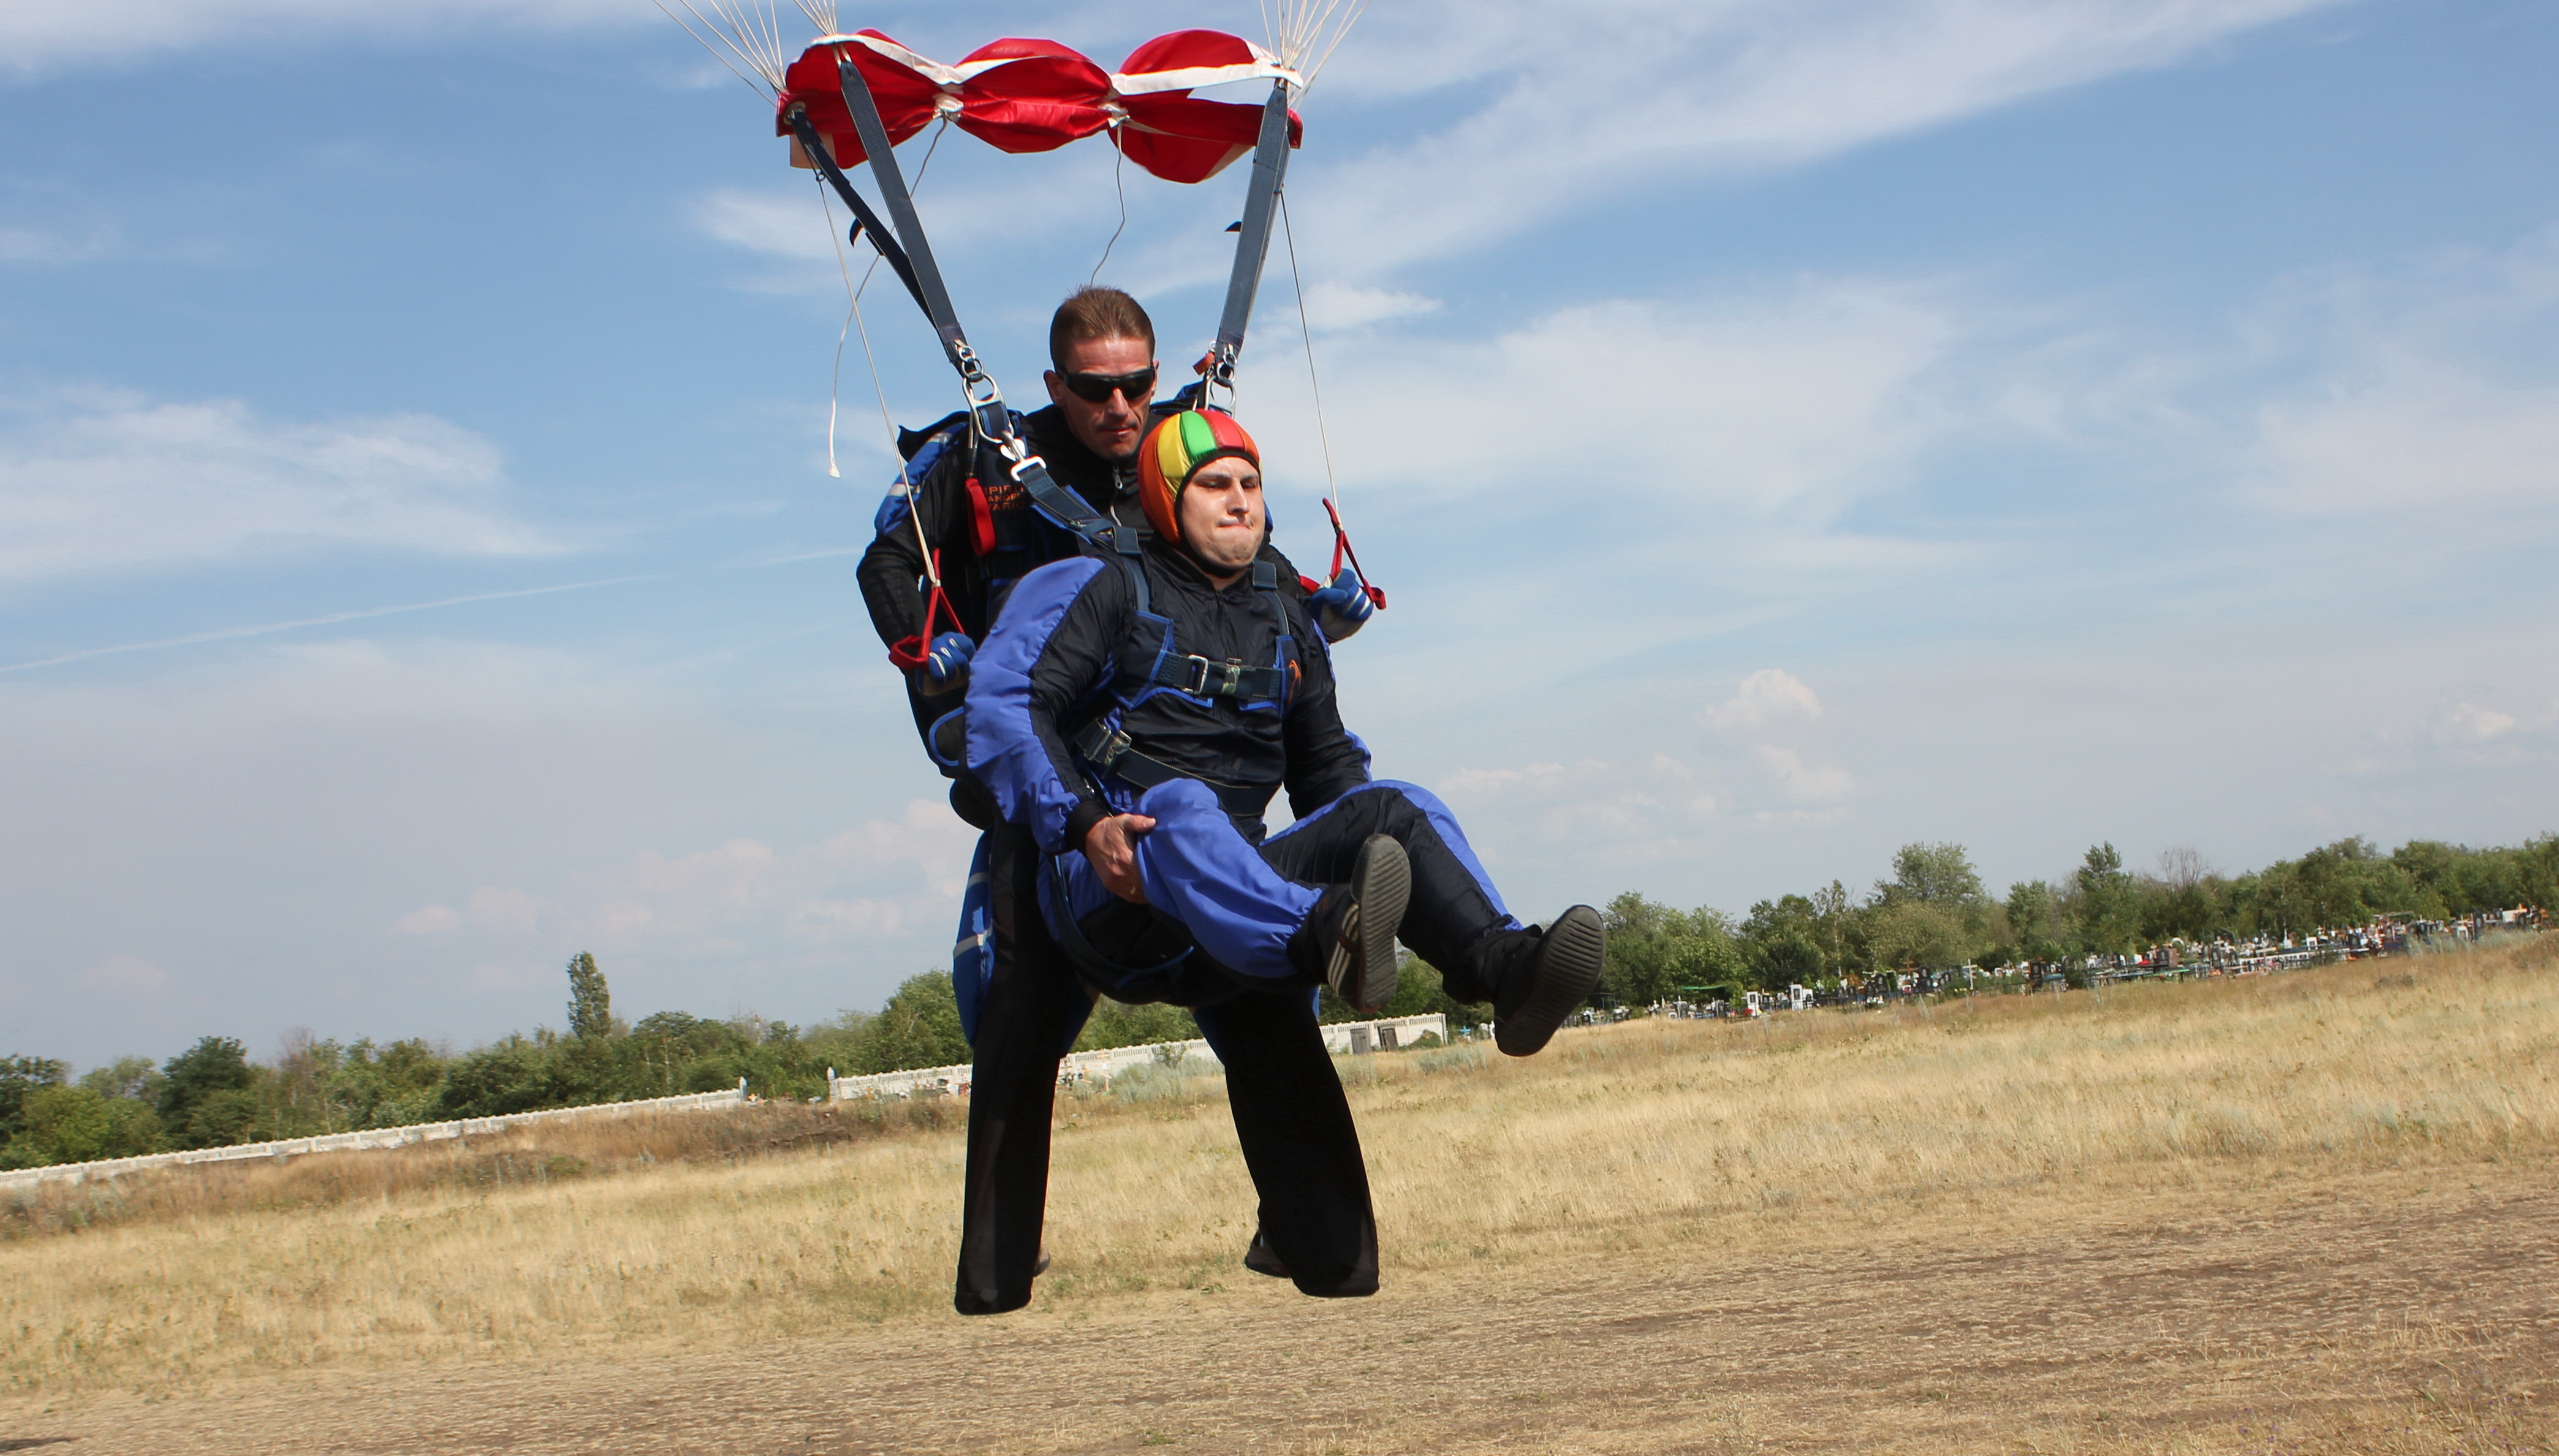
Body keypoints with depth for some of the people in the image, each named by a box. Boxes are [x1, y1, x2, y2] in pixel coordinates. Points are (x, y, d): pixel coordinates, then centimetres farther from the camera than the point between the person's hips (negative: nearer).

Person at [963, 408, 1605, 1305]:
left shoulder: (1286, 626, 26)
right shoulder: (1104, 590, 9)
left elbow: (1326, 765, 33)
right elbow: (1005, 702, -4)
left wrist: (1362, 841, 11)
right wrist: (1080, 822, -20)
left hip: (1243, 880, 5)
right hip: (1108, 892, -5)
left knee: (1392, 807, -18)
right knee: (1181, 811, -38)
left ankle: (1501, 966, -46)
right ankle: (1326, 937, -70)